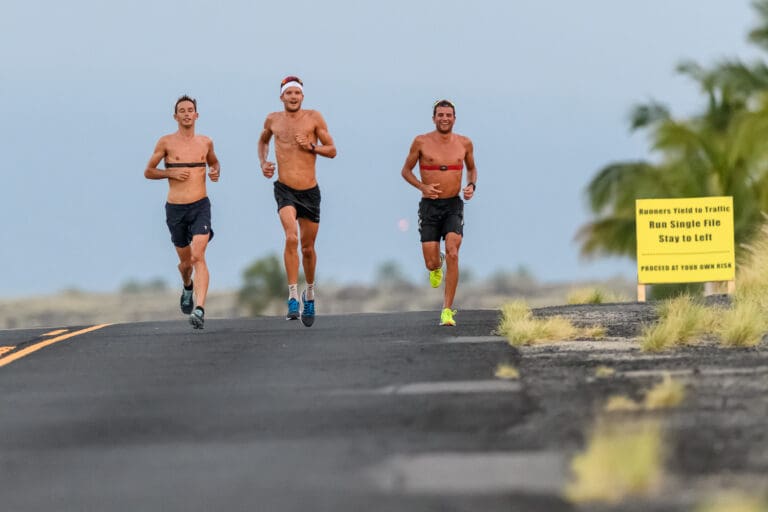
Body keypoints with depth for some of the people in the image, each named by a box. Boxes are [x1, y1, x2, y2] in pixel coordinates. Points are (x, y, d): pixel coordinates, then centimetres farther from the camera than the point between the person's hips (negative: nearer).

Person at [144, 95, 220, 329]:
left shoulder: (205, 142, 8)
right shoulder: (166, 142, 1)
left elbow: (214, 162, 28)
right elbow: (148, 171, 6)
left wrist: (216, 172, 4)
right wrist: (171, 173, -11)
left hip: (200, 206, 0)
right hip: (175, 208, 1)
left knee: (198, 257, -19)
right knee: (185, 261, 13)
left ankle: (200, 309, -30)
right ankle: (187, 287, 49)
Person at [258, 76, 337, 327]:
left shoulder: (314, 118, 0)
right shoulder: (273, 120, 5)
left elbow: (332, 150, 3)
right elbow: (263, 140, 27)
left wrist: (312, 147, -14)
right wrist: (263, 162, 10)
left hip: (310, 191, 1)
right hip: (285, 190, -1)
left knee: (307, 247, 12)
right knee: (291, 237, -24)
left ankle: (309, 294, 37)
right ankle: (293, 297, -23)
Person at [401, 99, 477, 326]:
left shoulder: (464, 143, 3)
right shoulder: (421, 142, -4)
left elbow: (472, 168, 20)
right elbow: (406, 170, 5)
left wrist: (471, 186, -2)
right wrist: (422, 187, -13)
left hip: (454, 206, 0)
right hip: (430, 206, 0)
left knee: (452, 254, -20)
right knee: (431, 264, -3)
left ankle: (447, 310, -15)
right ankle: (438, 264, 40)